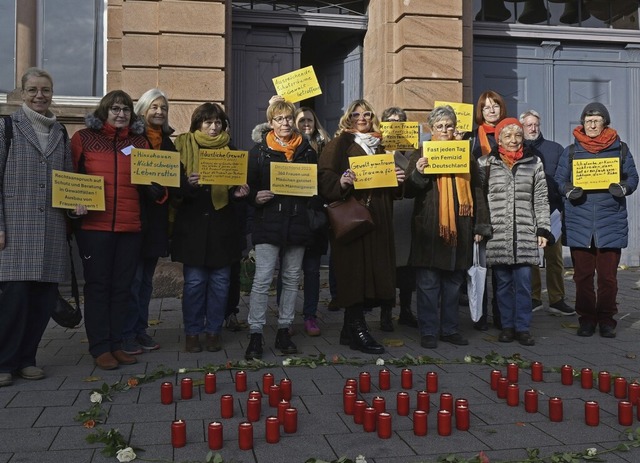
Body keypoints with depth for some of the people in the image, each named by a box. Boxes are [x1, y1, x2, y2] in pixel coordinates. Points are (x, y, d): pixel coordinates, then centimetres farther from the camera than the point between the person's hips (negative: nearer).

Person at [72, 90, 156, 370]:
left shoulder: (140, 142, 12)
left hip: (130, 226, 3)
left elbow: (148, 182, 13)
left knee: (122, 286, 8)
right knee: (97, 285, 2)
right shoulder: (83, 138, 4)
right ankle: (100, 347, 9)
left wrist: (158, 190, -7)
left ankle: (116, 343, 18)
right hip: (94, 225, -3)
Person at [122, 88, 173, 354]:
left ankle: (140, 330, 19)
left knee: (146, 278, 11)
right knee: (133, 277, -5)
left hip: (157, 219, 6)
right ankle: (126, 334, 3)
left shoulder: (168, 143, 15)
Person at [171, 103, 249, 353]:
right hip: (192, 225, -2)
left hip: (222, 226, 2)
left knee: (220, 281, 6)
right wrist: (188, 185, -22)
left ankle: (214, 330, 18)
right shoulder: (183, 147, 3)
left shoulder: (230, 150, 10)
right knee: (194, 281, 1)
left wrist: (238, 192, -10)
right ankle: (192, 332, 14)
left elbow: (235, 185, 12)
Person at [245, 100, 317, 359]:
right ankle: (255, 335, -1)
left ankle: (284, 331, 19)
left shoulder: (306, 151, 11)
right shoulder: (259, 151, 3)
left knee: (291, 279, 8)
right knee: (262, 279, -8)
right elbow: (248, 184, 1)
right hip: (268, 222, -3)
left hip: (297, 222, 3)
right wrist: (255, 197, -18)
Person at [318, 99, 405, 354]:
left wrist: (398, 179, 2)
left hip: (377, 219, 6)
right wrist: (341, 181, -26)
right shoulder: (339, 144, 4)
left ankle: (350, 328, 15)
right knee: (354, 271, -9)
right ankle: (358, 330, -3)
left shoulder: (379, 145, 20)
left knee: (373, 270, 4)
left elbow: (391, 188, 23)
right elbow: (324, 176, -8)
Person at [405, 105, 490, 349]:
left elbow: (477, 191, 12)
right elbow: (409, 191, 2)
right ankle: (428, 331, 8)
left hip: (459, 228, 3)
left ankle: (450, 329, 20)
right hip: (428, 229, -3)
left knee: (454, 281, 9)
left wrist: (480, 225, 6)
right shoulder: (421, 155, 6)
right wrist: (418, 173, -17)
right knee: (428, 283, -1)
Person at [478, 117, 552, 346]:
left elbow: (541, 200, 8)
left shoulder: (534, 163, 9)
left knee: (523, 282, 0)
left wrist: (543, 229, 2)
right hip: (497, 234, 0)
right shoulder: (486, 163, 5)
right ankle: (507, 326, 18)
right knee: (503, 282, 6)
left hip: (525, 234, 1)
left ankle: (522, 328, 10)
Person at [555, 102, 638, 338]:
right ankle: (586, 318, 17)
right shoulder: (571, 151, 10)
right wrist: (569, 191, -14)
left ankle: (607, 319, 14)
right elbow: (559, 179, 7)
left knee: (608, 276, 1)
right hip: (579, 223, 1)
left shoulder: (620, 148, 9)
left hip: (610, 222, -1)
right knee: (582, 275, 5)